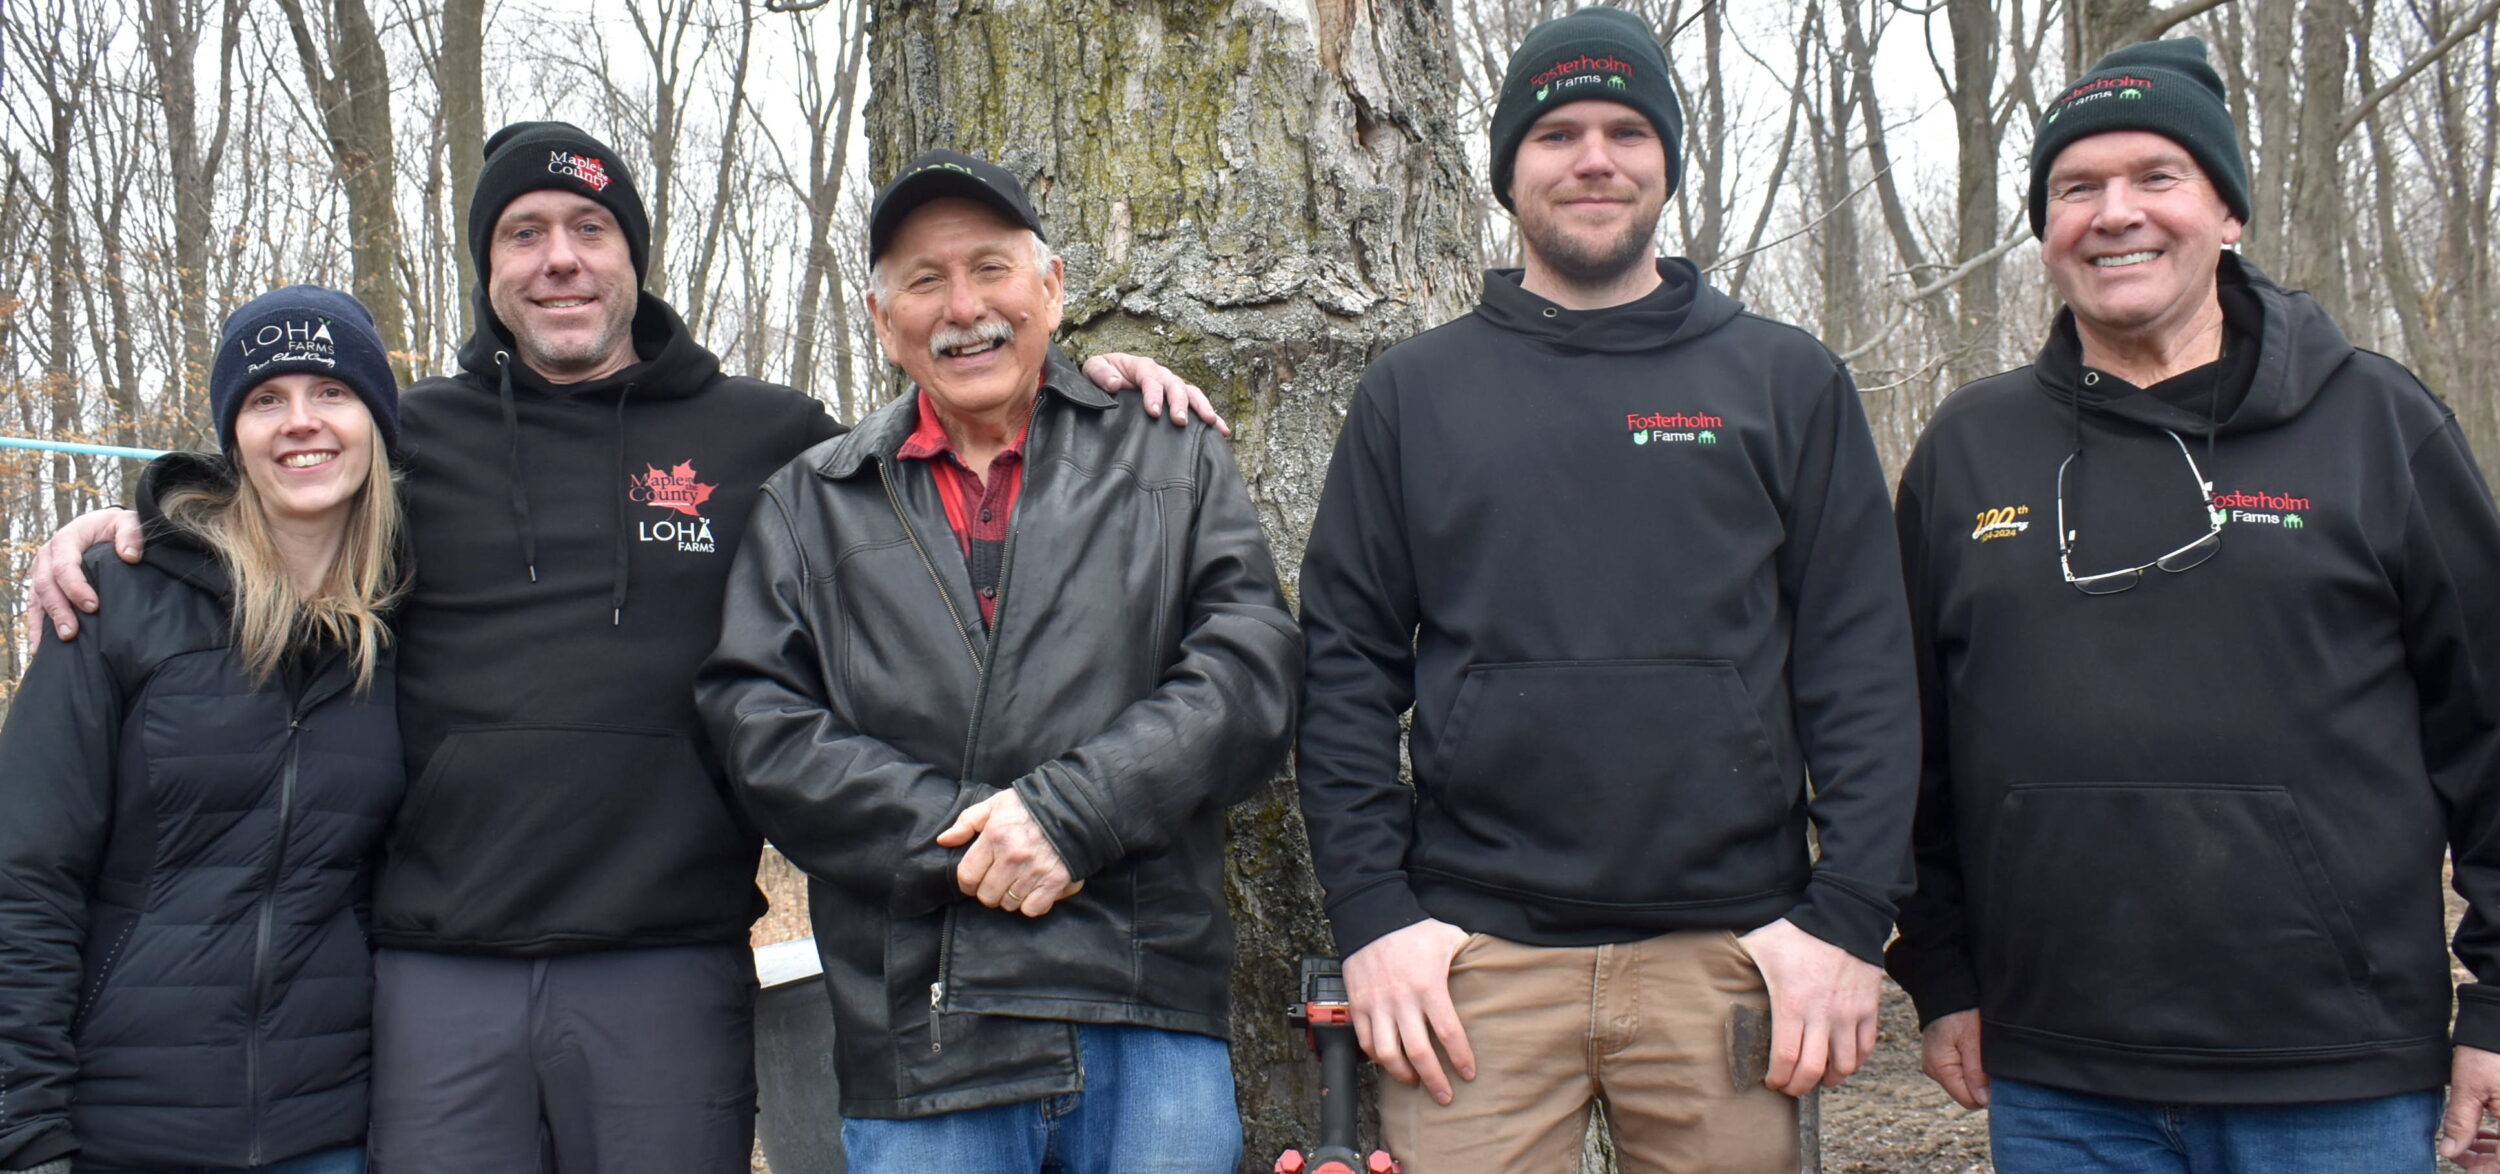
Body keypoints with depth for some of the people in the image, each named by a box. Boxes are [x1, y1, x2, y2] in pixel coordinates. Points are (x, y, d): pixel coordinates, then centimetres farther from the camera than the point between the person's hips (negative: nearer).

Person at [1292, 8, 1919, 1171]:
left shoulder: (1787, 381, 9)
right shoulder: (1413, 392, 10)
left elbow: (1862, 663, 4)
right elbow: (1346, 661, 6)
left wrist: (1849, 912, -5)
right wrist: (1370, 909, -4)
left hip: (1729, 950, 0)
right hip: (1476, 955, 0)